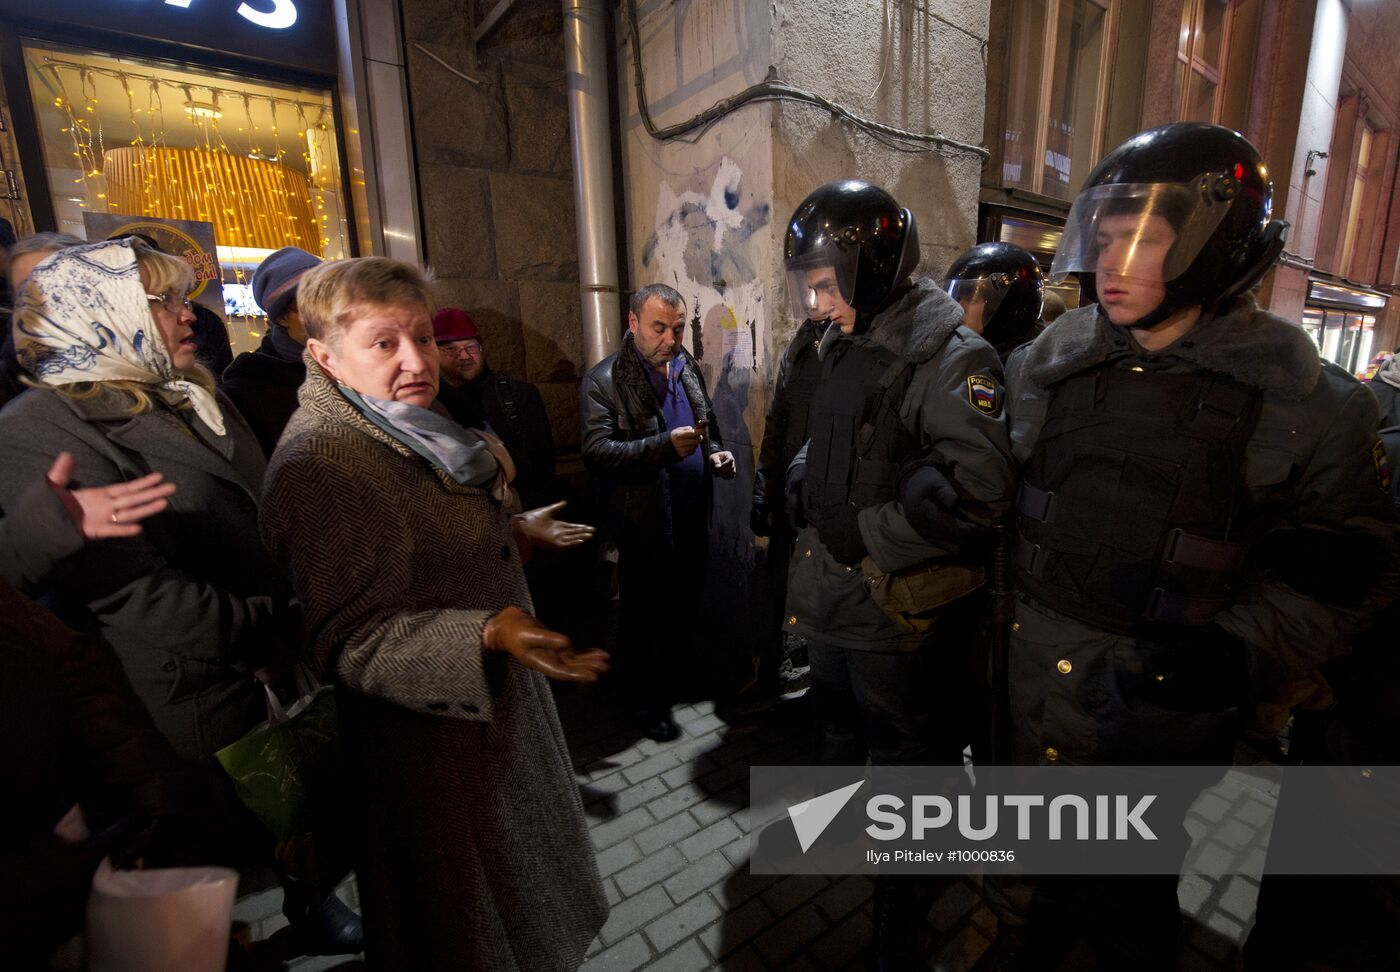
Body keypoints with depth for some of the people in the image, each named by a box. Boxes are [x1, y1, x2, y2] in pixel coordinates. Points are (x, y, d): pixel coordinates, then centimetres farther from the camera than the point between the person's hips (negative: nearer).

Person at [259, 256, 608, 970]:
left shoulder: (410, 432, 5)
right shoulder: (321, 464, -28)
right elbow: (350, 641, -31)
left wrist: (514, 528, 24)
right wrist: (489, 635, -43)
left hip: (489, 699, 10)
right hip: (433, 738, -10)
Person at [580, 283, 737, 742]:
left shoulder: (689, 368, 9)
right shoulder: (604, 380, -13)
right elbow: (595, 452, -21)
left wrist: (717, 452, -1)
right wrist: (665, 445, -30)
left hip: (693, 519, 6)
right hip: (645, 525, -6)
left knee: (686, 606, 20)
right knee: (645, 619, 11)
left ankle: (678, 679, 43)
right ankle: (652, 701, 31)